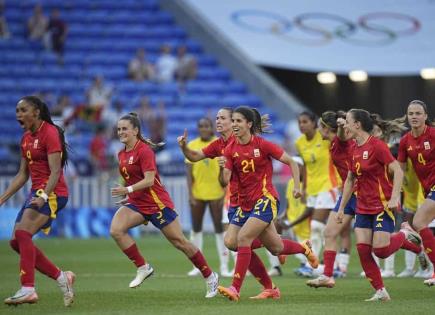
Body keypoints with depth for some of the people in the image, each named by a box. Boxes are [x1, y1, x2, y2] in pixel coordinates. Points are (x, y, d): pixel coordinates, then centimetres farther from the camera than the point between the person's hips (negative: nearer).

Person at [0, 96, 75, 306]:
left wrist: (44, 196, -32)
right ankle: (61, 277, 12)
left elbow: (55, 172, -20)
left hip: (52, 193, -9)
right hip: (37, 192, 9)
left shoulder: (50, 133, -12)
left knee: (22, 233, -24)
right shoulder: (26, 138, 14)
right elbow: (23, 174, 20)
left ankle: (28, 290, -27)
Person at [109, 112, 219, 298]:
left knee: (179, 241, 0)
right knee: (116, 230, -18)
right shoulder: (122, 154, 10)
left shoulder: (144, 150, -15)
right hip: (136, 203, 7)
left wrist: (128, 190, -30)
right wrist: (129, 196, 15)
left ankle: (210, 277, 15)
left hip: (156, 203, -7)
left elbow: (149, 180, -22)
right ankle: (143, 268, -8)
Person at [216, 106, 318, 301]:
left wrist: (297, 187, -9)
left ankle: (235, 288, -19)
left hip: (265, 199, -7)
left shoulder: (262, 145, -11)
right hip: (245, 203, 7)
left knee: (243, 238, -21)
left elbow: (291, 162, -2)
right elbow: (225, 181, -5)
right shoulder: (230, 149, 1)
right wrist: (222, 168, -25)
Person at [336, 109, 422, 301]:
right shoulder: (355, 150, 10)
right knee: (362, 249, -5)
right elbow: (350, 180, 19)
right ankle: (380, 292, 2)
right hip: (363, 208, 7)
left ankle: (405, 235, 16)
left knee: (380, 250, -14)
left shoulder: (377, 145, -14)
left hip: (383, 205, -7)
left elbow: (398, 171, -16)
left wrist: (394, 198, -25)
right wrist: (341, 208, 18)